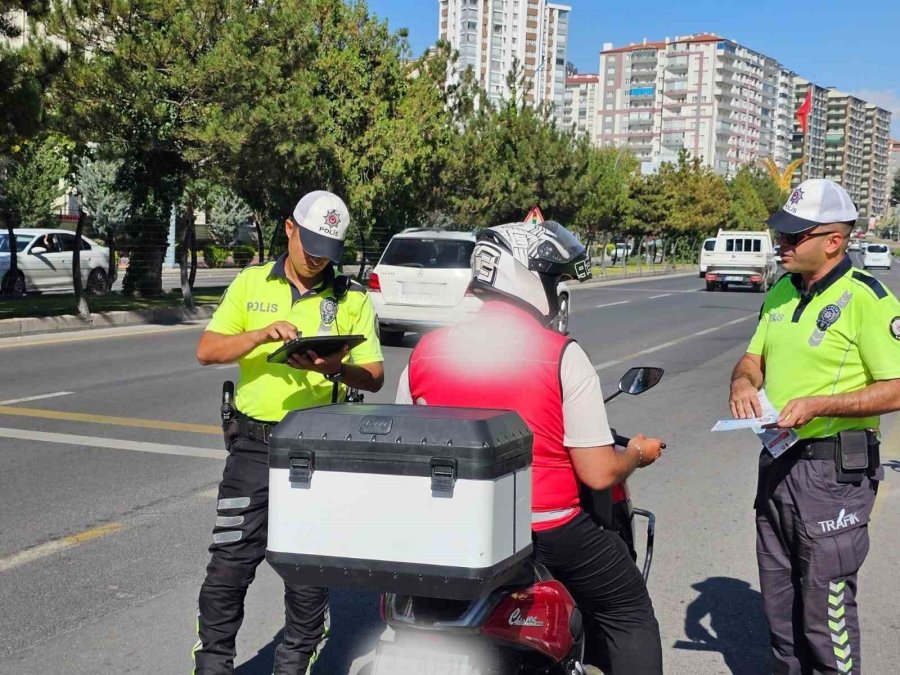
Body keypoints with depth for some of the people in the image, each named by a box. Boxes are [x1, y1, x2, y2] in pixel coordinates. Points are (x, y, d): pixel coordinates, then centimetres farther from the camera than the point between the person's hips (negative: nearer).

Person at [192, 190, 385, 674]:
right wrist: (262, 335, -18)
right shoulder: (250, 284, 6)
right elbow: (207, 350, -1)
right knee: (230, 562, 1)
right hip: (254, 445, 0)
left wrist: (337, 368, -21)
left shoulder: (352, 299, 4)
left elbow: (375, 377, 0)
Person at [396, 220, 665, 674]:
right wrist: (637, 453, 9)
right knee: (629, 611, 18)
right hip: (547, 532, -4)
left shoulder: (425, 351, -2)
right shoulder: (562, 356, -13)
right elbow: (598, 475, -12)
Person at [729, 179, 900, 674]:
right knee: (778, 597, 19)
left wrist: (818, 404, -24)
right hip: (778, 462, 8)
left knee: (826, 607, 0)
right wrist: (743, 381, -5)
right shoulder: (781, 293, 9)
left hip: (835, 470, -8)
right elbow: (755, 356, 18)